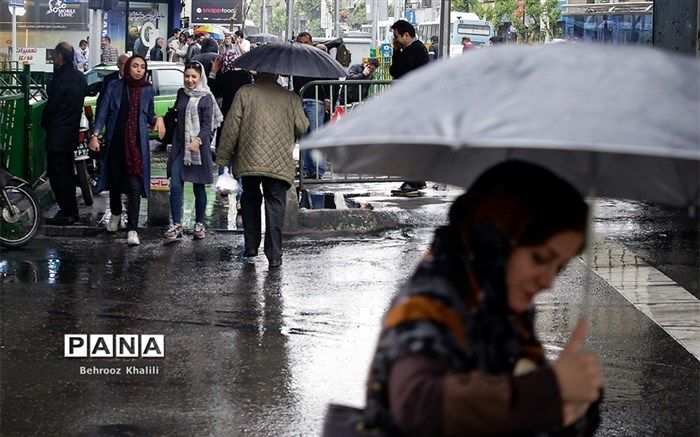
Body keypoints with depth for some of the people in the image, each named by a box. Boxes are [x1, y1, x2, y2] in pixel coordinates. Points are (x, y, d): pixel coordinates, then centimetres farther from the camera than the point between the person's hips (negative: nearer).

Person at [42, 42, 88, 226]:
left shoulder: (61, 78, -20)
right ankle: (72, 210, 21)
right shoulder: (80, 77, 8)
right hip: (72, 132, 9)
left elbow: (51, 105, -17)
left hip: (57, 134, -9)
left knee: (57, 173, -4)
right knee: (68, 171, 17)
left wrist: (44, 123, 0)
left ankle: (67, 213, -5)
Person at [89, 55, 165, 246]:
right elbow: (104, 111, 1)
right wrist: (95, 135, -6)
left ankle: (132, 230, -8)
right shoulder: (115, 86, 1)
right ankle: (115, 214, 42)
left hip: (137, 144, -1)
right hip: (115, 142, 1)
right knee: (114, 180, 13)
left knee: (134, 187, -9)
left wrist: (157, 119, -9)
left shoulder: (148, 90, 5)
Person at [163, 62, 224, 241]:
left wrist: (198, 140, -29)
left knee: (199, 187, 6)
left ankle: (199, 224, 17)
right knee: (175, 186, -6)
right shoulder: (181, 93, 9)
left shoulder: (206, 98, -6)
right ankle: (177, 225, -5)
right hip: (180, 145, 4)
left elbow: (207, 125, -13)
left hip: (198, 147, -4)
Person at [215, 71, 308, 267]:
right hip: (280, 164, 0)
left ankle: (251, 246, 24)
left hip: (249, 162, 1)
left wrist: (223, 156, 5)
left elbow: (231, 127, -1)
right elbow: (302, 128, 5)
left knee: (250, 201, 20)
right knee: (275, 206, 1)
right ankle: (274, 255, -4)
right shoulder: (290, 98, 4)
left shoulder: (244, 93, 2)